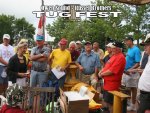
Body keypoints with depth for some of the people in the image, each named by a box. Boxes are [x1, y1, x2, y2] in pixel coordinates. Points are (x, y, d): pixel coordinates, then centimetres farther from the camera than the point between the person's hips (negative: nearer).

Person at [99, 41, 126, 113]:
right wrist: (101, 71, 0)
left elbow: (111, 71, -26)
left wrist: (101, 74, -12)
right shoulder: (114, 56, 12)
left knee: (110, 103, 0)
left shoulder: (120, 57, -20)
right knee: (106, 101, 21)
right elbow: (107, 66, 20)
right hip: (107, 83, 10)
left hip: (112, 84, -10)